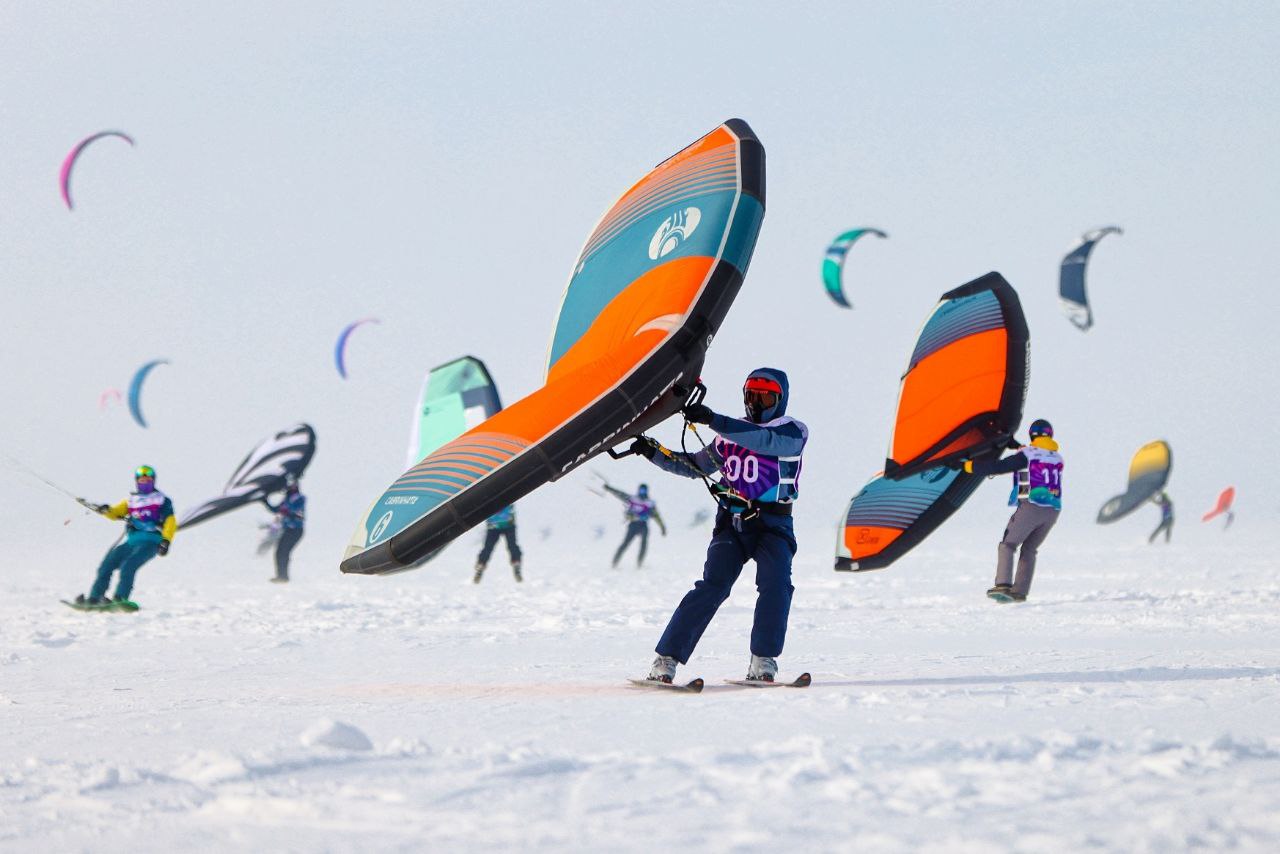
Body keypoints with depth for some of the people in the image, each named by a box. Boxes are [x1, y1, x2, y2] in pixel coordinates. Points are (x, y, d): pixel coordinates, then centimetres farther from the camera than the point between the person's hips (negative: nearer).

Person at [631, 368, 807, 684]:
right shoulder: (732, 433, 15)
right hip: (731, 523, 2)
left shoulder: (792, 432, -1)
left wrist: (714, 420, -32)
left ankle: (763, 662, -18)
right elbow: (695, 466, 24)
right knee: (712, 587, -15)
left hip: (773, 525, -2)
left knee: (775, 584, -25)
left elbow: (762, 440, -22)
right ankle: (665, 660, -17)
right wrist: (654, 452, 11)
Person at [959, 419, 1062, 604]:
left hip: (1031, 507, -6)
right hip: (1053, 510, 6)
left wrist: (970, 466, -3)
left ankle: (1003, 585, -18)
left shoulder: (1027, 455, -4)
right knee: (1029, 550, 15)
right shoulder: (1057, 458, 14)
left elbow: (1000, 466, -8)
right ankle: (1020, 591, 7)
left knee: (1007, 545, 1)